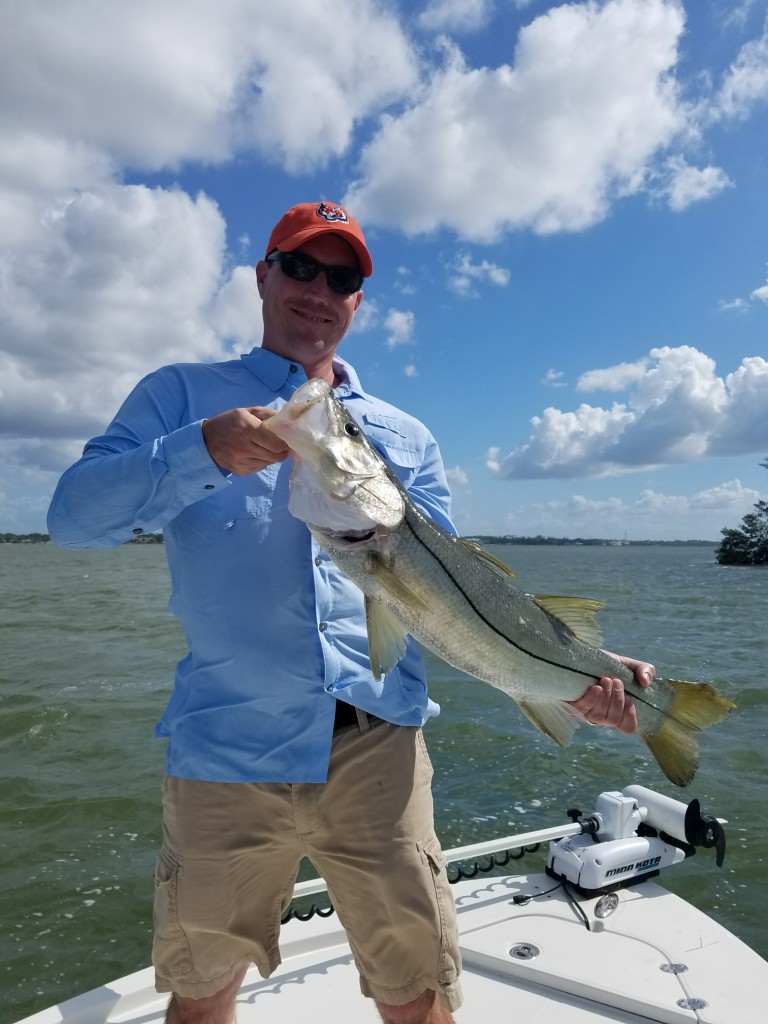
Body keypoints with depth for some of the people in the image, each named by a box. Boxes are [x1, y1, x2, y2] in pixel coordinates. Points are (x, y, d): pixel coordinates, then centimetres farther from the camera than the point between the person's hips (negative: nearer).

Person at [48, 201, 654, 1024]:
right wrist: (204, 451, -21)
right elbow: (72, 515, -5)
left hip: (377, 744, 2)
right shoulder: (181, 396, 8)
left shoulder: (405, 437, 12)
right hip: (225, 747, 0)